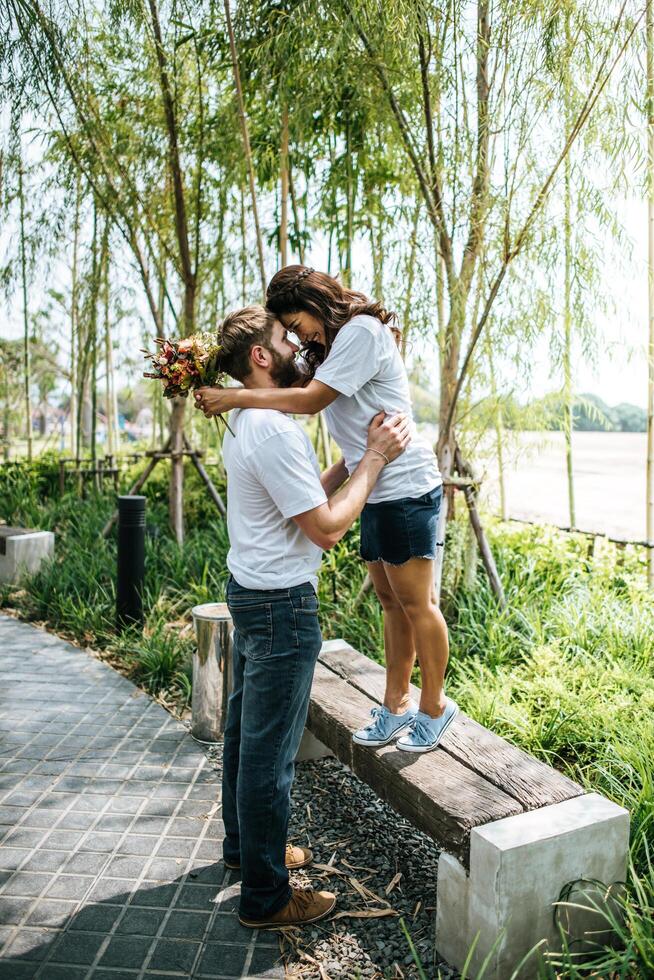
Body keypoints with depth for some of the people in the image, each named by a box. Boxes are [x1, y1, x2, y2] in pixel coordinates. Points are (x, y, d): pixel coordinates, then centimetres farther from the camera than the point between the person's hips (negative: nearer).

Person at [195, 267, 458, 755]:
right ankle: (397, 705, 23)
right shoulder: (335, 344, 17)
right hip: (378, 492, 10)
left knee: (416, 602, 0)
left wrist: (234, 397, -16)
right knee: (393, 602, 13)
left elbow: (311, 400, -20)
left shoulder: (362, 330, -13)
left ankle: (435, 706, 15)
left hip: (406, 488, -10)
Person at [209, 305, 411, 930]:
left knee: (245, 729, 22)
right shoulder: (274, 429, -23)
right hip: (281, 604, -11)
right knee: (270, 749, 2)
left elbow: (307, 494, 13)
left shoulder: (245, 423, 11)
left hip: (249, 592, 11)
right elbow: (327, 526, -21)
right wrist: (375, 460, -14)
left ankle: (244, 844, 41)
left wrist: (358, 455, 8)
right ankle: (265, 896, 18)